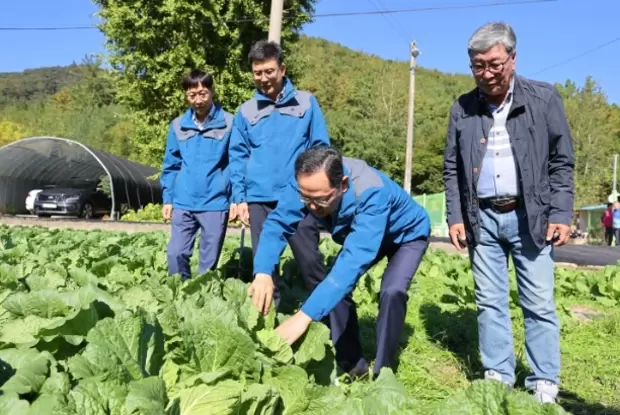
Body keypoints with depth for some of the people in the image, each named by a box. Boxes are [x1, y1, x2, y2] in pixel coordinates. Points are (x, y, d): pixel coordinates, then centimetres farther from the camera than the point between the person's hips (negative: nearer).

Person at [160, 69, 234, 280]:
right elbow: (170, 165, 13)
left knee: (209, 261, 6)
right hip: (183, 204, 3)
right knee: (176, 254, 2)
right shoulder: (178, 125, 6)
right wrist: (167, 199, 10)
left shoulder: (229, 123, -4)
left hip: (216, 204, -3)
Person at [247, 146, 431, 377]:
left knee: (391, 291, -26)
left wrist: (305, 315, -58)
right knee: (334, 286, -9)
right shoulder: (308, 183, -30)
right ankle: (351, 363, 7)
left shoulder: (371, 193, -46)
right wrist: (263, 272, -48)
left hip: (407, 234, -5)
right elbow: (277, 223, -27)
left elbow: (355, 259, -52)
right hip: (361, 233, 5)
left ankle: (382, 370, -7)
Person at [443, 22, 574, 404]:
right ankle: (498, 378, 19)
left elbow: (562, 162, 0)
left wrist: (561, 214, -7)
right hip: (483, 219, 3)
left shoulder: (544, 98, -1)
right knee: (490, 302, 8)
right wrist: (455, 217, 2)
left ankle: (544, 385, 13)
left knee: (539, 304, 2)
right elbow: (452, 169, 9)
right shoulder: (463, 108, 5)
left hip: (529, 217, -2)